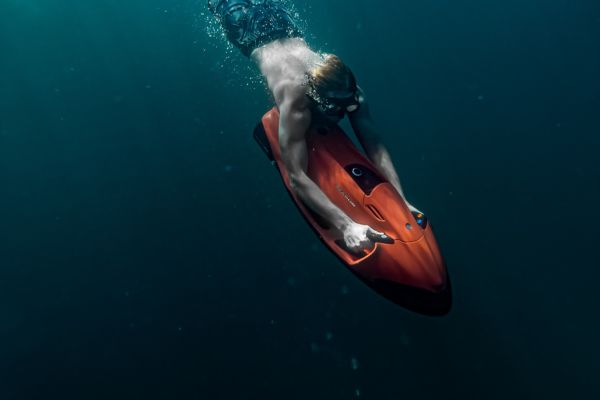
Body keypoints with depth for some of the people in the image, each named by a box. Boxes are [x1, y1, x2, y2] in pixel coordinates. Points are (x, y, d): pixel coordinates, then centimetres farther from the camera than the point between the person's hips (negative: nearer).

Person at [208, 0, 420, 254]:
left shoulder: (345, 88, -39)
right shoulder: (295, 103, -52)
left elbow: (375, 146, -40)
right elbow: (297, 177, -58)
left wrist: (400, 200, -51)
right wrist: (345, 225, -69)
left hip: (289, 32, 3)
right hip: (256, 38, -2)